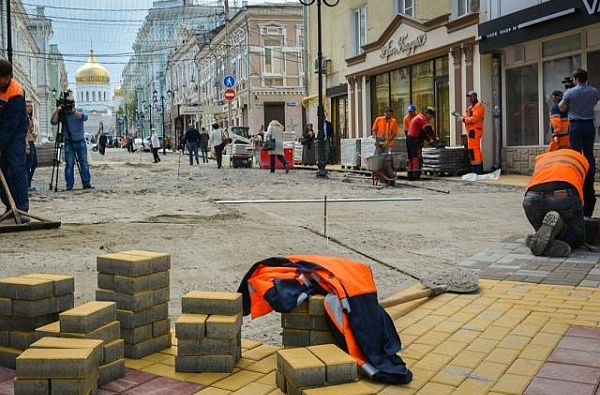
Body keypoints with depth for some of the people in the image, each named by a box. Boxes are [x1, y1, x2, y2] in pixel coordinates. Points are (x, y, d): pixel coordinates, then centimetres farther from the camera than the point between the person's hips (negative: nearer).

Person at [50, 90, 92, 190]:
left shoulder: (79, 111, 4)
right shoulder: (62, 113, 2)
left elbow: (84, 117, -16)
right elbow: (53, 122, -10)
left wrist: (73, 111, -25)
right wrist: (57, 111, -22)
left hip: (80, 141, 1)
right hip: (68, 142, -1)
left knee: (84, 163, 0)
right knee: (69, 164, -3)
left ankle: (87, 183, 3)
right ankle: (69, 185, 1)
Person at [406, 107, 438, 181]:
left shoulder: (418, 118, 23)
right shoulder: (422, 119, -10)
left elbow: (423, 131, 22)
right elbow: (429, 130, -16)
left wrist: (429, 139, 12)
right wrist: (435, 138, -6)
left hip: (409, 139, 10)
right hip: (415, 140, -10)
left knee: (411, 158, 11)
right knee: (417, 158, -11)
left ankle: (410, 176, 14)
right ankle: (416, 176, -14)